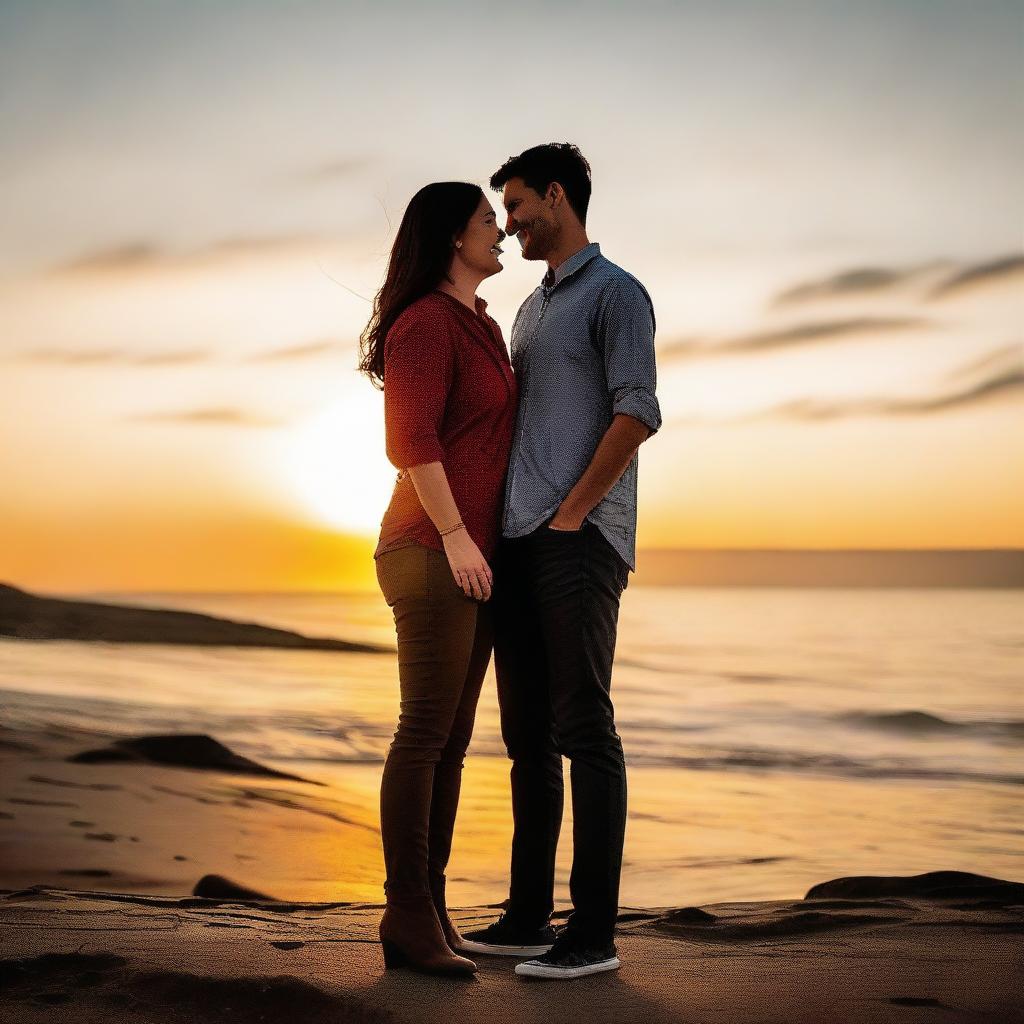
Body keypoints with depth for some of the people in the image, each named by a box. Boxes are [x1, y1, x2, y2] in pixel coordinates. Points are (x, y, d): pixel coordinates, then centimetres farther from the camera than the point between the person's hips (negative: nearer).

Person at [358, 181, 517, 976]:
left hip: (472, 556, 9)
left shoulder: (483, 329, 21)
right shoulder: (424, 325, -10)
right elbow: (412, 440, -18)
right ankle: (408, 919, -2)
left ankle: (428, 912, 12)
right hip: (432, 551, -9)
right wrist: (456, 537, -22)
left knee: (452, 739, 7)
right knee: (426, 733, -8)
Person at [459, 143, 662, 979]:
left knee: (584, 729, -9)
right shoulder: (532, 309, 25)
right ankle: (528, 916, 13)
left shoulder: (616, 293, -1)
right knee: (528, 735, 8)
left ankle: (595, 930, -5)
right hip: (518, 543, 9)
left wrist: (570, 515, -16)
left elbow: (637, 413, -13)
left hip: (581, 539, -8)